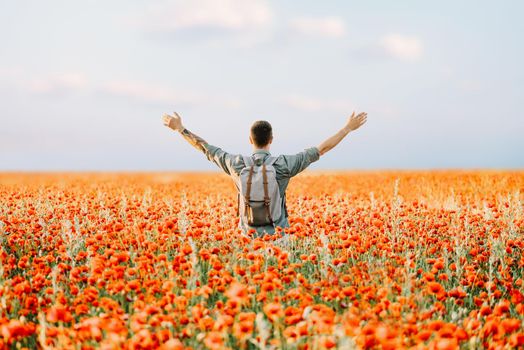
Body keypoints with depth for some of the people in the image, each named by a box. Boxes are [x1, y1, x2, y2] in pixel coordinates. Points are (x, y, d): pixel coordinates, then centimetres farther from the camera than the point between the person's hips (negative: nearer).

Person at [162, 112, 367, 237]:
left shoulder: (237, 164, -3)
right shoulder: (283, 165, -8)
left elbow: (206, 148, 9)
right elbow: (322, 149, -2)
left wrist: (180, 129, 22)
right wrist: (348, 128, 7)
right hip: (278, 236, -2)